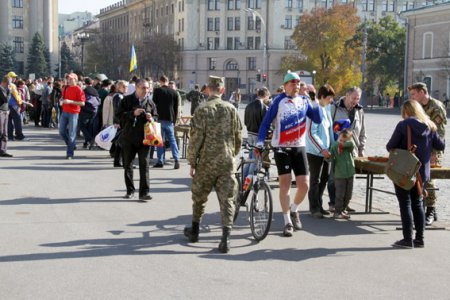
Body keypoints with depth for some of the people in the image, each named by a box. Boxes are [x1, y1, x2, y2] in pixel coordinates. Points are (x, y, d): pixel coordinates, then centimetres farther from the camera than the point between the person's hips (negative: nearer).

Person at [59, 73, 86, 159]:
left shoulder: (78, 90, -10)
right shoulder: (66, 88, 11)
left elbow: (82, 103, -15)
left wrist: (70, 101, -22)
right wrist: (62, 101, 3)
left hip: (73, 113, -7)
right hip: (64, 112, 7)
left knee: (71, 134, -4)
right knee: (62, 131, 8)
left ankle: (70, 154, 1)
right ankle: (71, 145, 29)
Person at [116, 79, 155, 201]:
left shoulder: (150, 102, 8)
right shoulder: (127, 100, 1)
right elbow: (119, 115, -6)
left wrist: (151, 119, -7)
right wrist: (133, 113, -18)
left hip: (144, 138, 0)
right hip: (128, 137, 0)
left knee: (144, 164, -8)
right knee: (127, 165, 9)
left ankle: (144, 192, -6)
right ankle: (130, 190, 24)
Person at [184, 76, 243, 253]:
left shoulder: (202, 110, -8)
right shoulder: (231, 109, 1)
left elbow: (196, 139, -9)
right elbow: (238, 137, 6)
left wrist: (192, 163, 0)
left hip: (206, 162, -2)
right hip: (227, 162, 2)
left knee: (199, 197, 16)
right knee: (226, 200, 2)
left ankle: (194, 231, 31)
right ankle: (225, 239, -6)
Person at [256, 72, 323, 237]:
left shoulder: (304, 101, 7)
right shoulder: (279, 100, -5)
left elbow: (318, 119, 1)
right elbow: (266, 122, -6)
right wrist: (260, 142, -16)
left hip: (299, 148, 4)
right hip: (281, 148, -4)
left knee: (304, 185, -1)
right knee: (285, 184, -5)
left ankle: (294, 210, 29)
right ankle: (287, 222, 6)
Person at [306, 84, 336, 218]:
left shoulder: (326, 109, 10)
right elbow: (311, 133, -19)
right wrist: (322, 149, -19)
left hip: (325, 151, 8)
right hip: (315, 151, -8)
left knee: (324, 179, 13)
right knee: (315, 180, 0)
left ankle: (318, 205, 25)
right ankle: (314, 207, 9)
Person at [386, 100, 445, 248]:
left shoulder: (403, 125, -13)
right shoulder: (430, 127, 3)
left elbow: (390, 146, -12)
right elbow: (441, 146, 8)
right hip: (422, 172, 5)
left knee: (405, 204, 2)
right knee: (417, 204, 15)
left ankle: (408, 239, 1)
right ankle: (419, 239, 17)